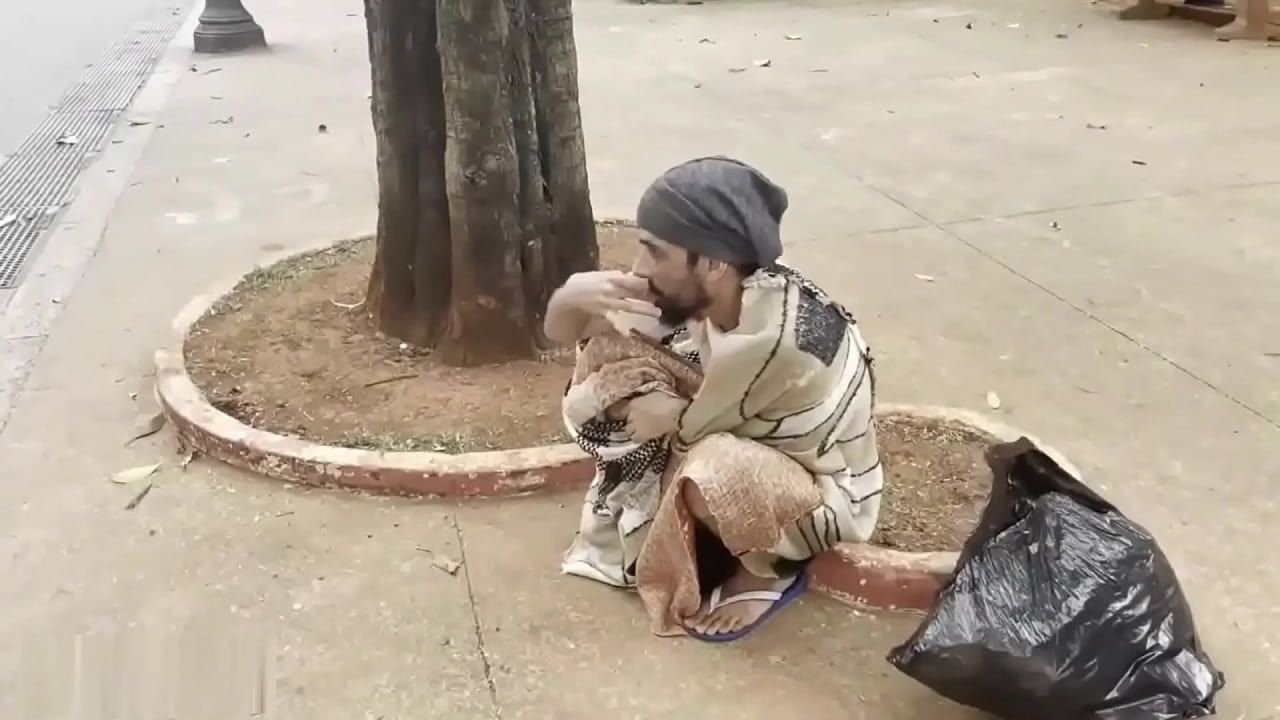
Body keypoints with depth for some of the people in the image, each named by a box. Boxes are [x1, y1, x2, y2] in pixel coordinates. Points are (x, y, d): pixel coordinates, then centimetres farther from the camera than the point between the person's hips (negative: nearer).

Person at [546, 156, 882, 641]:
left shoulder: (789, 336, -38)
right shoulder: (697, 293, -18)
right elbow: (563, 333, -11)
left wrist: (673, 414, -14)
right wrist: (574, 295, -30)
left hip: (826, 492, -7)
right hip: (743, 445, 7)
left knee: (709, 478, -38)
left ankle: (769, 572, -3)